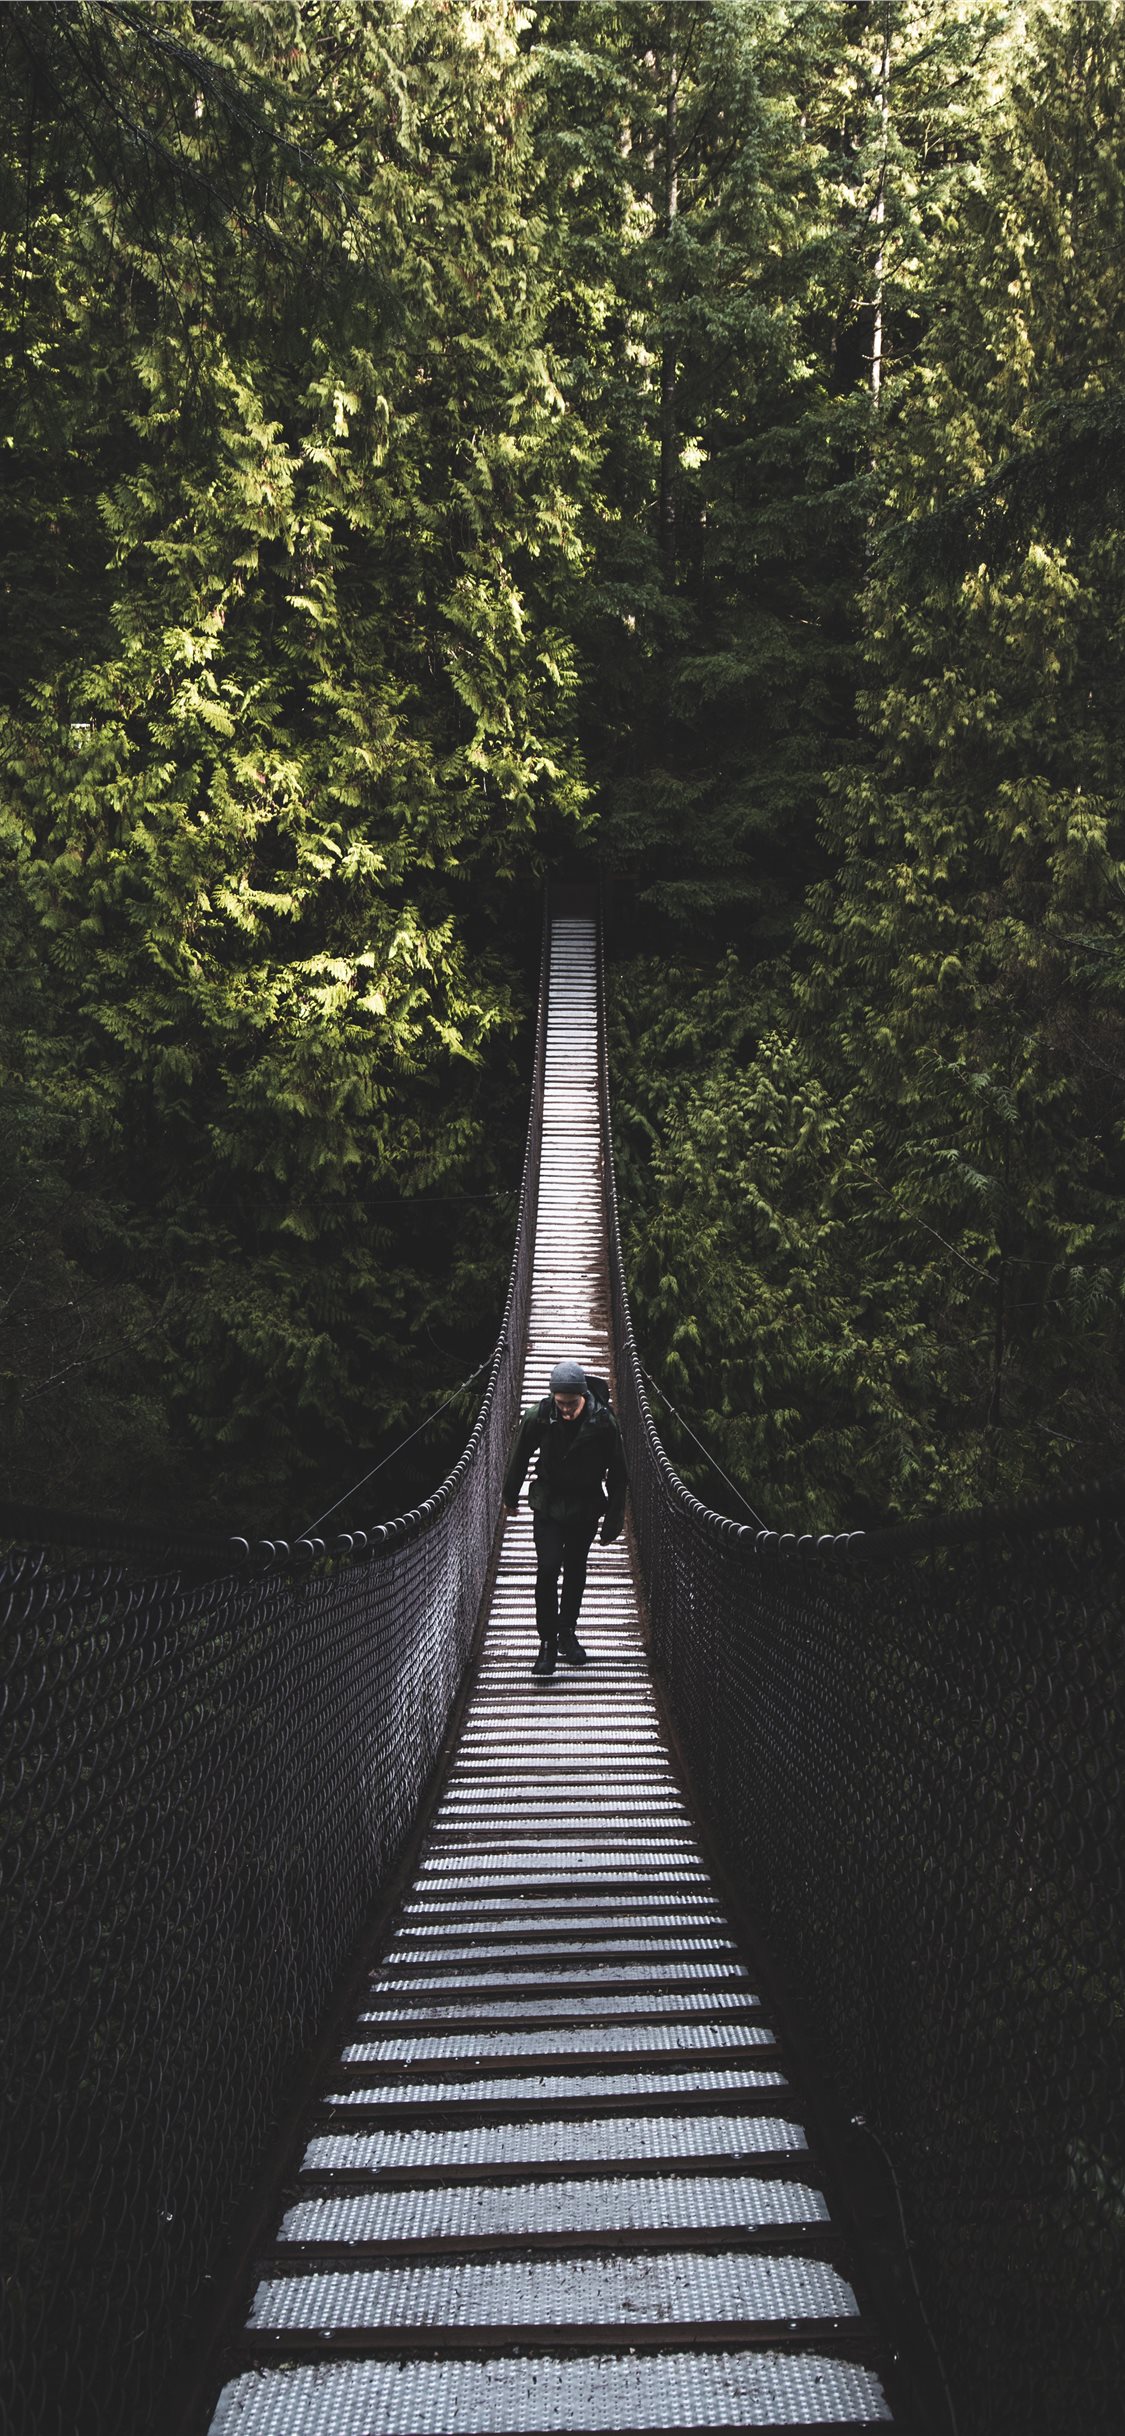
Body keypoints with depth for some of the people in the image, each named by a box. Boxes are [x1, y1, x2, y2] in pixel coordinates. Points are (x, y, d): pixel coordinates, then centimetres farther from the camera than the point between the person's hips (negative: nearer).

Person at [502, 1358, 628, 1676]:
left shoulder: (603, 1422, -16)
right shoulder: (538, 1417, -16)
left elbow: (617, 1472, -4)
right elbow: (519, 1457, 2)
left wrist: (614, 1518, -1)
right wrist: (510, 1497, 14)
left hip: (585, 1509, 1)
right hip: (548, 1506, -1)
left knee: (576, 1572, 10)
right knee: (548, 1569, -11)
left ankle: (567, 1632, 27)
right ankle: (548, 1642, -2)